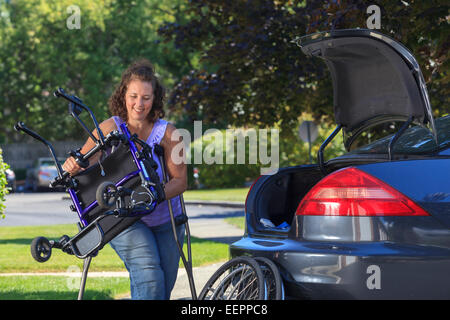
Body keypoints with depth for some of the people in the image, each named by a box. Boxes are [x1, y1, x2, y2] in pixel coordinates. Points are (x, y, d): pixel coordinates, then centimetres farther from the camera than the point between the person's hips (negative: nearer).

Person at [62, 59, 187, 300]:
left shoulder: (167, 132, -12)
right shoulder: (109, 129, -11)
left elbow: (180, 180, -13)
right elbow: (84, 164, -12)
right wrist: (72, 166, -37)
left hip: (165, 221, 2)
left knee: (163, 290, 9)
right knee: (149, 279, -25)